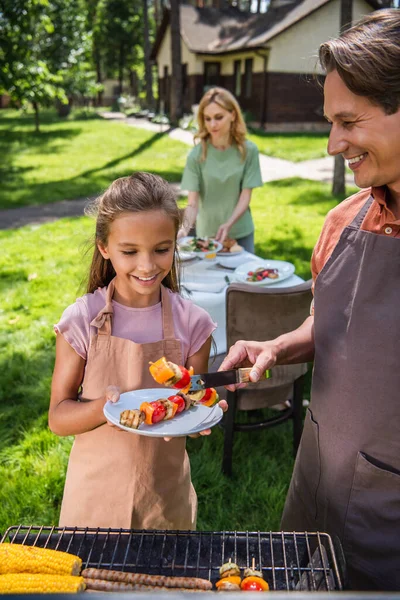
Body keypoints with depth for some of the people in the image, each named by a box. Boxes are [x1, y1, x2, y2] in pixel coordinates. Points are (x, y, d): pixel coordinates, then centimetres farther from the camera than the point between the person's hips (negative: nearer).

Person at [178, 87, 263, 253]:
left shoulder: (248, 150, -8)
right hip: (207, 233, -1)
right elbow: (192, 203, -13)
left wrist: (228, 224, -23)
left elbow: (245, 196, -8)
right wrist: (185, 228, -32)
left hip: (241, 233, 1)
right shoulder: (197, 155, -10)